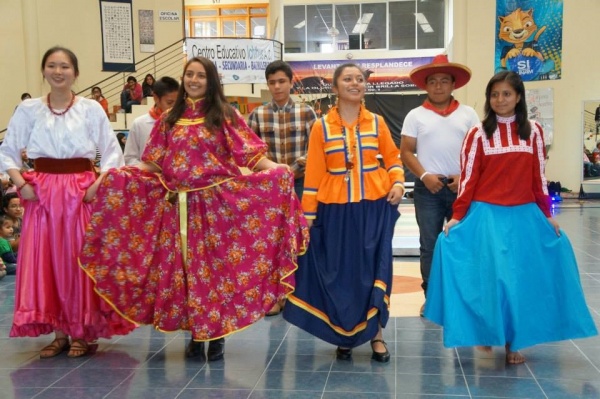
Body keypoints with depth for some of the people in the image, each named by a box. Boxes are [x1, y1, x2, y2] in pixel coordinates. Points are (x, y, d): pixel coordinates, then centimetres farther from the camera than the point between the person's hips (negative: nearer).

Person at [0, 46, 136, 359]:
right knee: (44, 262, 4)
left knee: (80, 262, 2)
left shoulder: (91, 109, -1)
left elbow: (113, 153, 0)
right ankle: (59, 333, 16)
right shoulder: (28, 109, 4)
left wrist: (99, 185, -12)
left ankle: (83, 332, 14)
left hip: (81, 192, -2)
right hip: (42, 193, 2)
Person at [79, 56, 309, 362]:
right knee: (185, 268, 5)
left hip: (216, 205, -3)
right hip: (178, 205, 3)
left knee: (216, 265, 0)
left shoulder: (225, 115, 2)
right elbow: (154, 163, 10)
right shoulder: (169, 119, 12)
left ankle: (216, 333, 11)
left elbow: (250, 153, -6)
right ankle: (195, 334, 16)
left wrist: (273, 168, -24)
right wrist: (119, 173, -2)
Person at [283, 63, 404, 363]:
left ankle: (376, 334, 16)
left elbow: (392, 157, 14)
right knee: (340, 270, 5)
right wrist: (308, 214, -4)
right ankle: (344, 335, 20)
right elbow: (314, 173, -2)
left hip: (374, 206, 1)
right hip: (335, 208, -1)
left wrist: (398, 182, -6)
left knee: (374, 268, 3)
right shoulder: (321, 126, 0)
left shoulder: (376, 122, 5)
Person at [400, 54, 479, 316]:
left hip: (461, 187, 1)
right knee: (429, 245, 4)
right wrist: (424, 175, -12)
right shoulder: (416, 115, 5)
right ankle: (431, 296, 13)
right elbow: (406, 152, 2)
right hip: (428, 188, 0)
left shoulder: (468, 114, 8)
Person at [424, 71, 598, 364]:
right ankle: (485, 333, 16)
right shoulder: (478, 133, 0)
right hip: (487, 214, -2)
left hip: (524, 215, 2)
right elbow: (468, 178, -3)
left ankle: (513, 342, 18)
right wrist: (457, 217, -8)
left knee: (522, 277, 4)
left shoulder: (533, 131, 6)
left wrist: (547, 215, 9)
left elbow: (539, 177, 9)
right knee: (489, 274, -5)